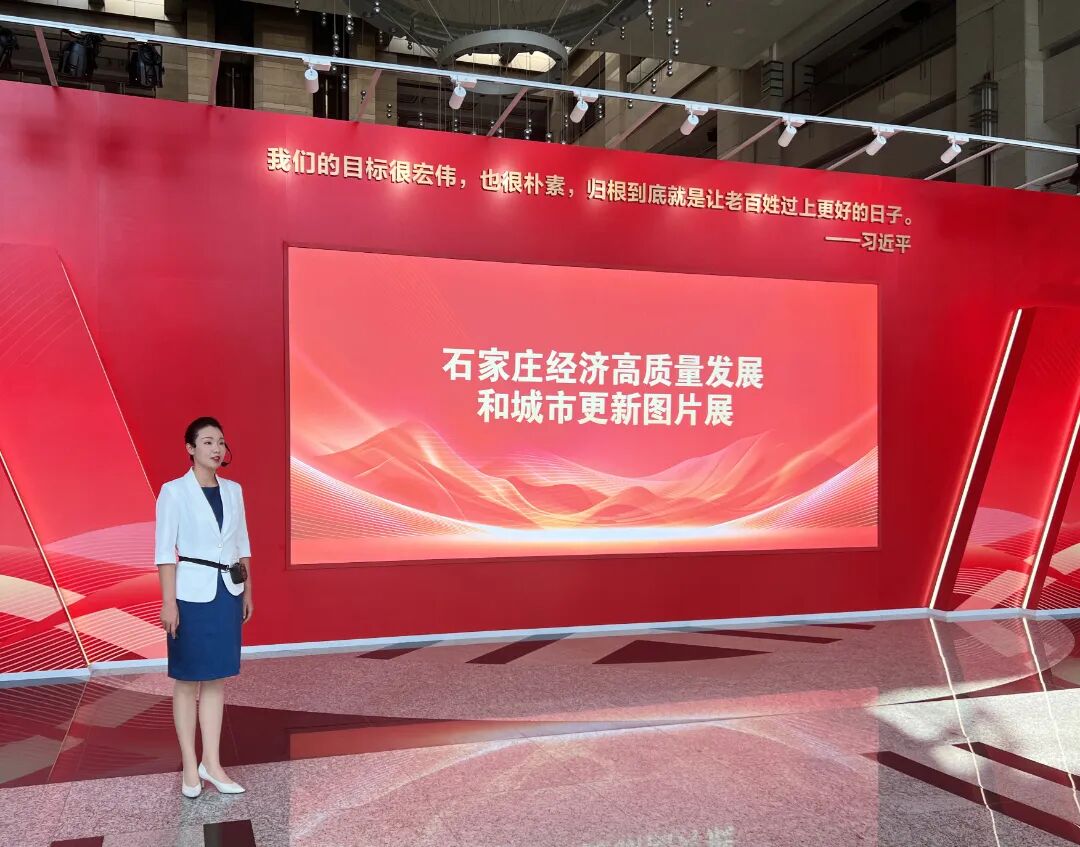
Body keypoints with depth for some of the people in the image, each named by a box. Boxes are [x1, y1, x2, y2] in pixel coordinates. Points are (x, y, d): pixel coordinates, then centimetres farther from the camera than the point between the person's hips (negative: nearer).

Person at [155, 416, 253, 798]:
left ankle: (212, 763, 16)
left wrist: (247, 592, 12)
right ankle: (190, 766, 14)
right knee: (188, 680, 5)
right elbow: (164, 550, -9)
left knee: (217, 678, 9)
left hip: (228, 591, 5)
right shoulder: (174, 491, -8)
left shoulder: (233, 491, 7)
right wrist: (168, 602, -13)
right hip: (193, 593, -5)